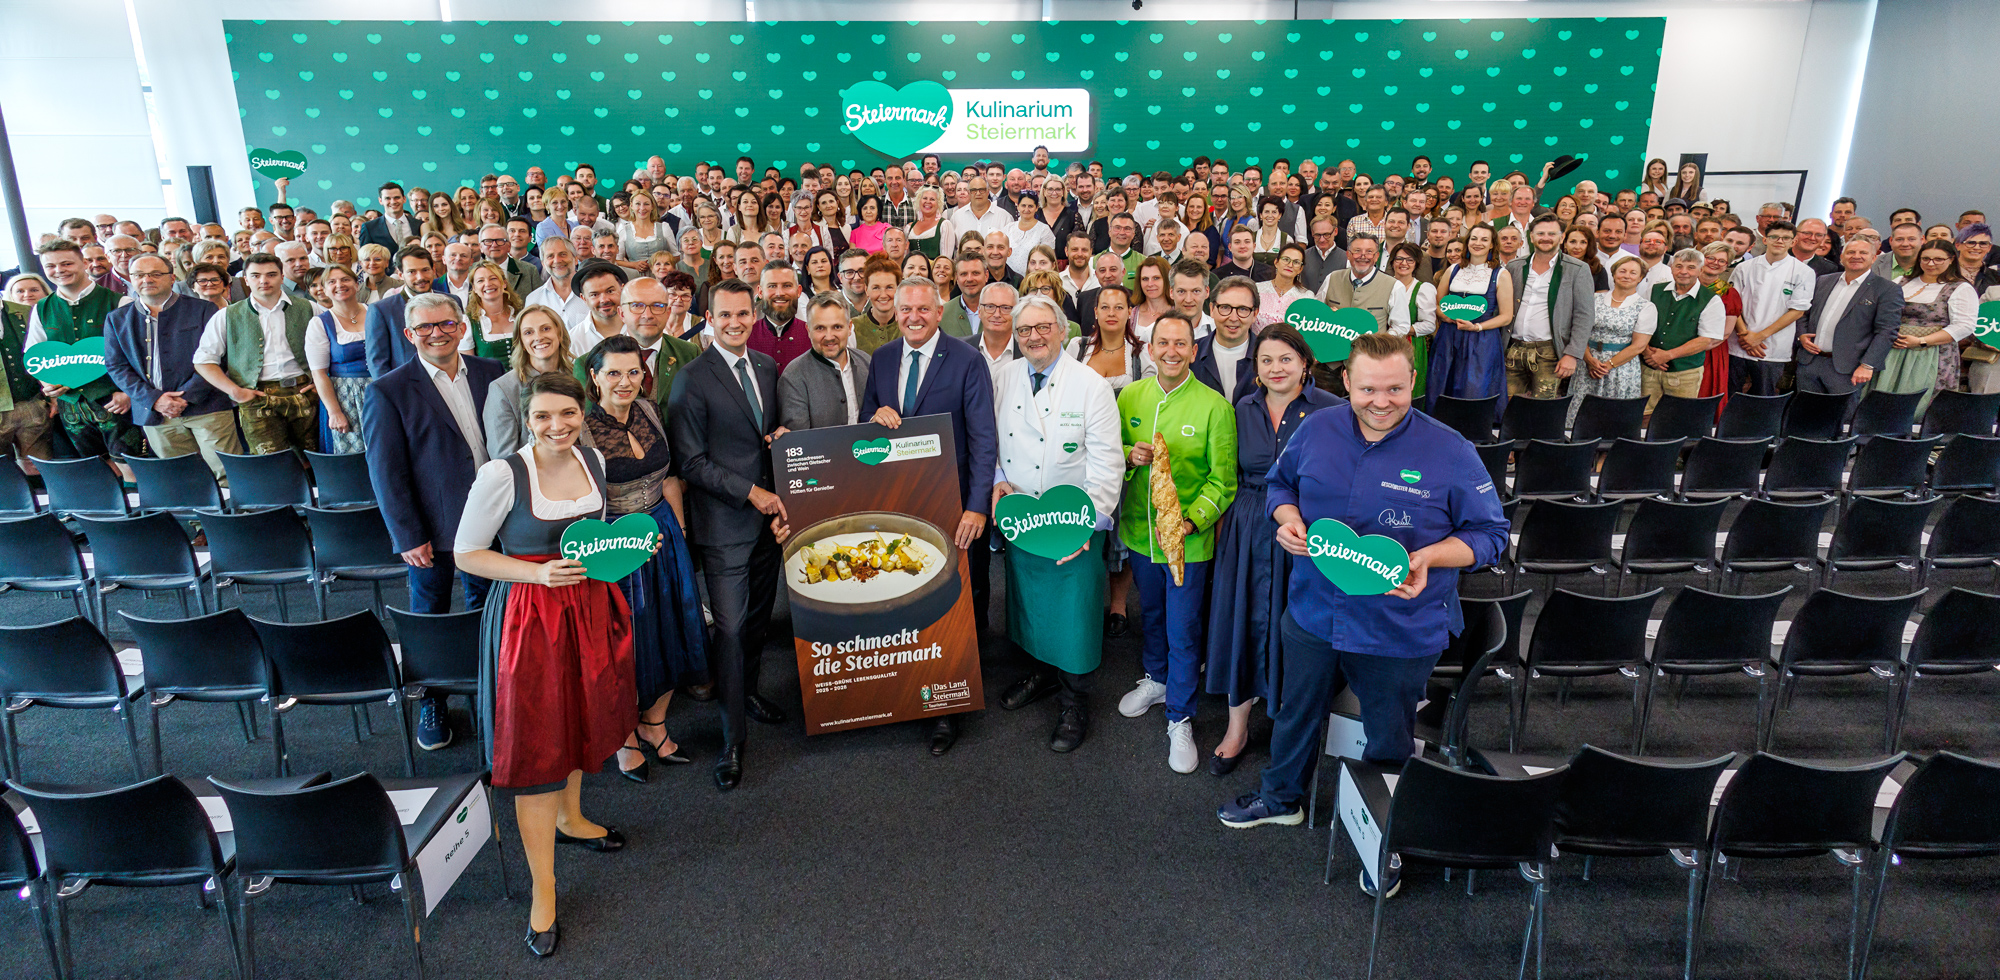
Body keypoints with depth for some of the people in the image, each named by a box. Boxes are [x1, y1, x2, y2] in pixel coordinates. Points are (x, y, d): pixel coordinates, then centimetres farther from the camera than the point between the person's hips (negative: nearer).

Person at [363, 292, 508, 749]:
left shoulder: (491, 373, 2)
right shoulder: (387, 392, -10)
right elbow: (385, 472, -10)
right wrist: (408, 536, -13)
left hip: (489, 520, 4)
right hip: (431, 531, -3)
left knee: (486, 611, 18)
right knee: (430, 621, 12)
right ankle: (430, 705, 30)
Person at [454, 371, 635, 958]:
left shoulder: (593, 462, 0)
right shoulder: (502, 475, -18)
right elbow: (466, 554, -10)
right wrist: (540, 573, -22)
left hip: (589, 608, 6)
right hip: (528, 617, -6)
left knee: (581, 719, 22)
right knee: (537, 742, 2)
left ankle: (570, 819, 50)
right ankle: (543, 888, 15)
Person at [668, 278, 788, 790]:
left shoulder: (767, 366, 8)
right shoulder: (693, 379, -11)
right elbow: (692, 463, -11)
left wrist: (778, 499, 2)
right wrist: (751, 492, -14)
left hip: (768, 516, 6)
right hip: (725, 522, -6)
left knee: (760, 613, 17)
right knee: (730, 627, -4)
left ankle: (748, 690, 40)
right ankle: (731, 739, 8)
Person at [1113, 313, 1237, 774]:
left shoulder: (1215, 407, -14)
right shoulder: (1130, 396, -1)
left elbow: (1222, 481, -13)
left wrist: (1192, 521, -27)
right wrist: (1129, 456, -14)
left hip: (1188, 541, -4)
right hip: (1139, 532, 4)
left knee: (1183, 633, 6)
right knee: (1150, 614, 25)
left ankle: (1179, 718, 25)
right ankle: (1155, 679, 50)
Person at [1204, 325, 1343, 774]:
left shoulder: (1333, 409, -6)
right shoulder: (1245, 408, 7)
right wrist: (1223, 522, 8)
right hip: (1248, 532, 3)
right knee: (1242, 622, 8)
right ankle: (1237, 727, 24)